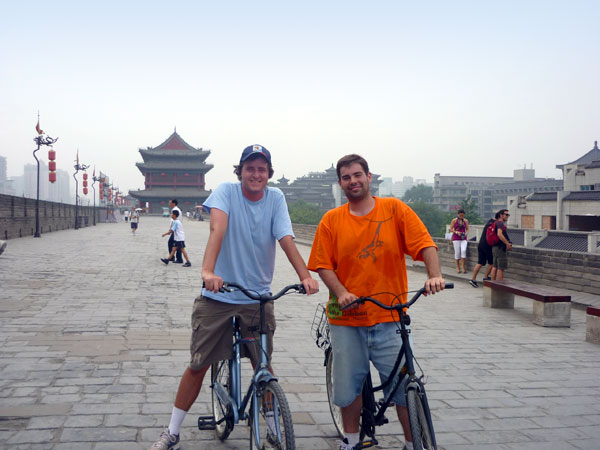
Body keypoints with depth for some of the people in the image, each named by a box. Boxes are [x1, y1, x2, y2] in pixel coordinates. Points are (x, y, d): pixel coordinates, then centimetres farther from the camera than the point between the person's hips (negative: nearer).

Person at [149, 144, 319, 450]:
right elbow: (218, 229, -25)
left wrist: (305, 276, -28)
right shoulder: (226, 191, -8)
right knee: (198, 365, 5)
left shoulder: (276, 198, -1)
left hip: (258, 298, 2)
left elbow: (286, 239, -12)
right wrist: (208, 270, -41)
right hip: (218, 296, -2)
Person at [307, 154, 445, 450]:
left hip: (389, 318, -1)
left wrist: (434, 275, -23)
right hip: (347, 319, 1)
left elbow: (425, 245, -6)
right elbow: (323, 265, 3)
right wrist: (341, 292, -14)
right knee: (348, 386, 10)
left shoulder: (395, 209, 1)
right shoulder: (331, 220, 4)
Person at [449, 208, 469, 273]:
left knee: (463, 250, -18)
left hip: (463, 239, 1)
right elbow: (451, 229, 2)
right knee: (457, 252, -4)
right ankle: (458, 268, 7)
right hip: (456, 238, -1)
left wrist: (466, 233, -10)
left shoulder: (466, 221, 9)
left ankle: (463, 267, -13)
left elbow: (467, 229, 11)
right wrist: (456, 232, -14)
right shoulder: (454, 220, 2)